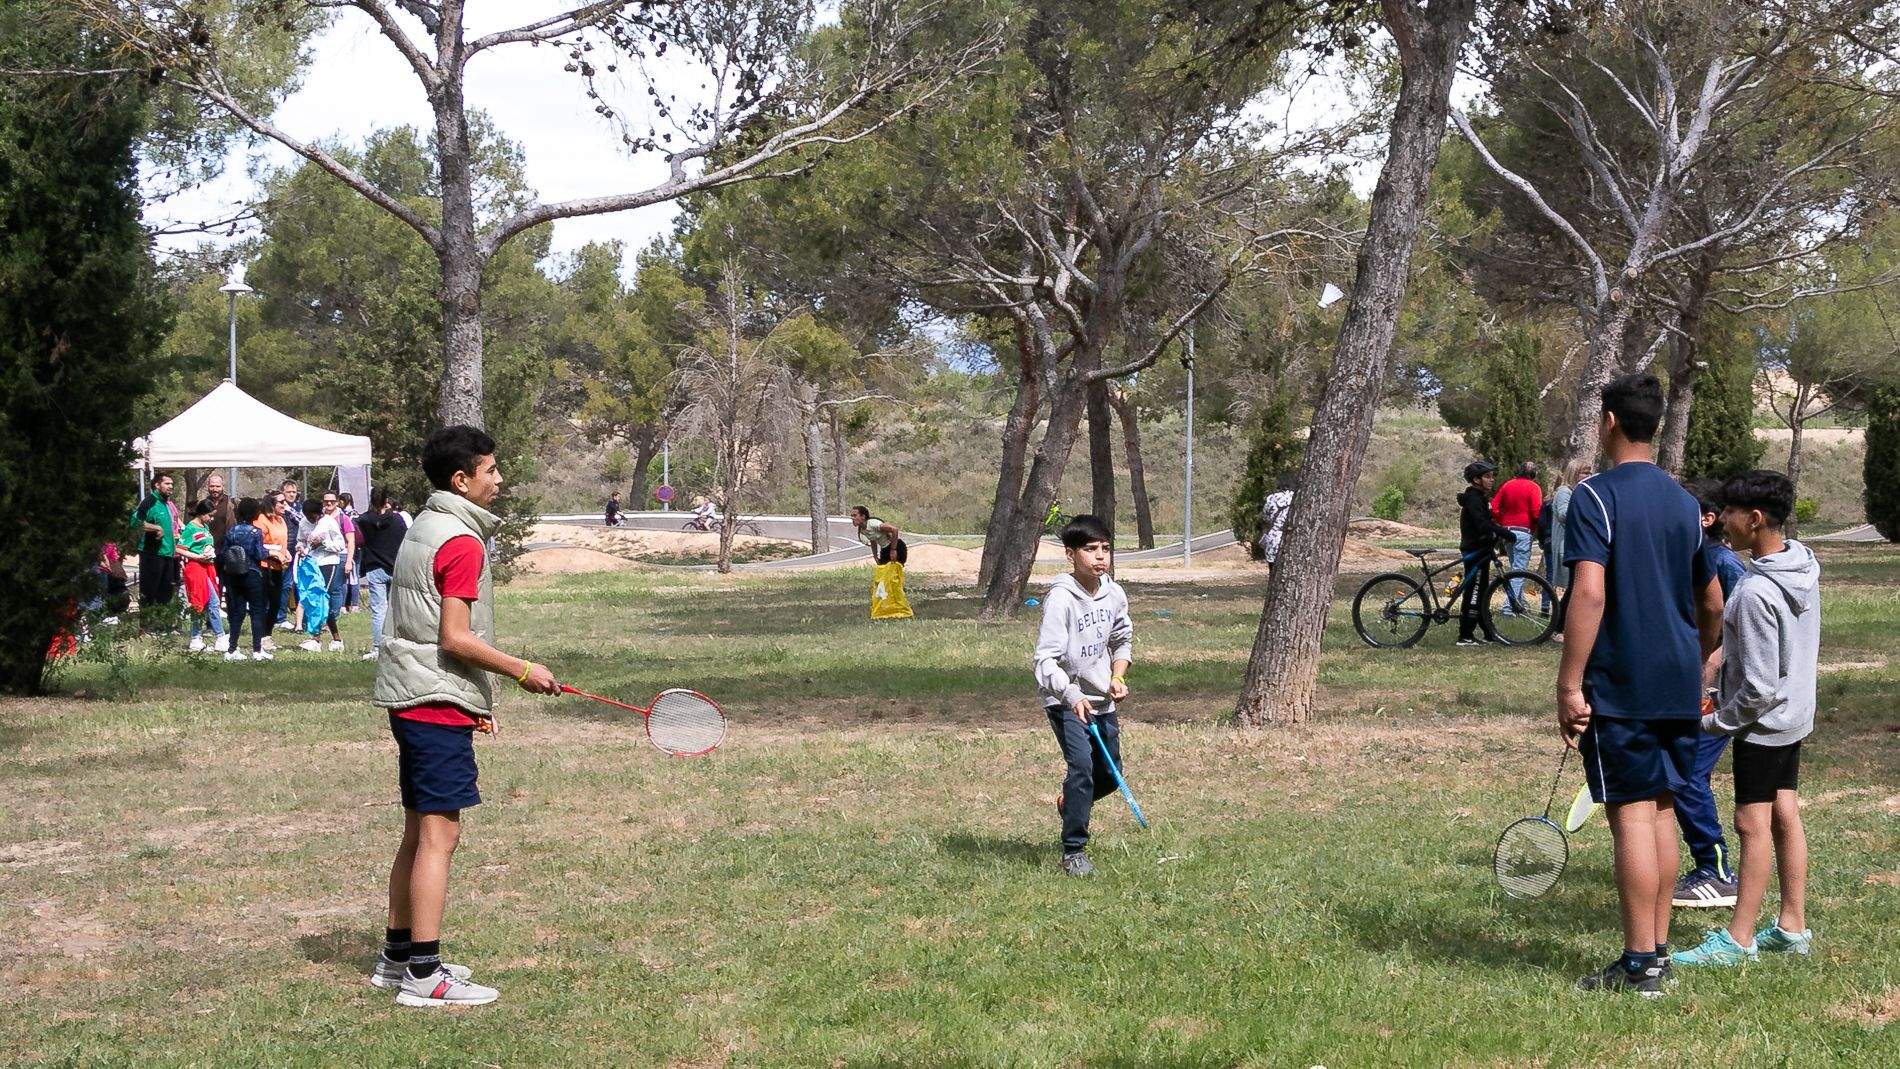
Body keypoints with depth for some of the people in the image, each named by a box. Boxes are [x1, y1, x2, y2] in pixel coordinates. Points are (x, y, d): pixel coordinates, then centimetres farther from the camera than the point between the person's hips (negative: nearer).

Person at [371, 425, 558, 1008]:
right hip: (438, 703, -10)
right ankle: (423, 974, -9)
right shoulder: (462, 542, -15)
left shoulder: (424, 529, 16)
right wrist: (520, 670, -11)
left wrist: (476, 699, 24)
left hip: (410, 698, 10)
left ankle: (398, 956, 23)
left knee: (419, 830, 15)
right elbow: (455, 638, -20)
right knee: (440, 833, -9)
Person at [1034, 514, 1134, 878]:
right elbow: (1046, 658, -24)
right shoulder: (1061, 598, -19)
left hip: (1101, 699, 7)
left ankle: (1069, 801, 47)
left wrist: (1118, 677, 2)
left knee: (1109, 774, 14)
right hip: (1065, 700, -7)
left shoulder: (1114, 595, 1)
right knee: (1082, 765, -22)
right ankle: (1073, 852, -14)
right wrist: (1072, 697, -37)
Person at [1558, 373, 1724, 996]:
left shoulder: (1595, 497, -10)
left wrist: (1569, 686, -18)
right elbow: (1712, 606, 19)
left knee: (1632, 816, -4)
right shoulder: (1684, 502, 12)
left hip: (1620, 688, -7)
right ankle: (1658, 952, 18)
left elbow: (1589, 594, -20)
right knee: (1661, 811, 13)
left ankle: (1639, 967, -2)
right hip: (1679, 688, 7)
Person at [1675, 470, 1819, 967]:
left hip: (1763, 722, -9)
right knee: (1785, 815, 14)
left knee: (1753, 824, -2)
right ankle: (1793, 927, 22)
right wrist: (1725, 693, 16)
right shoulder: (1803, 565, 1)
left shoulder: (1756, 593, -27)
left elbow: (1760, 688, -25)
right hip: (1795, 715, 9)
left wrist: (1717, 721, -10)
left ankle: (1739, 939, 5)